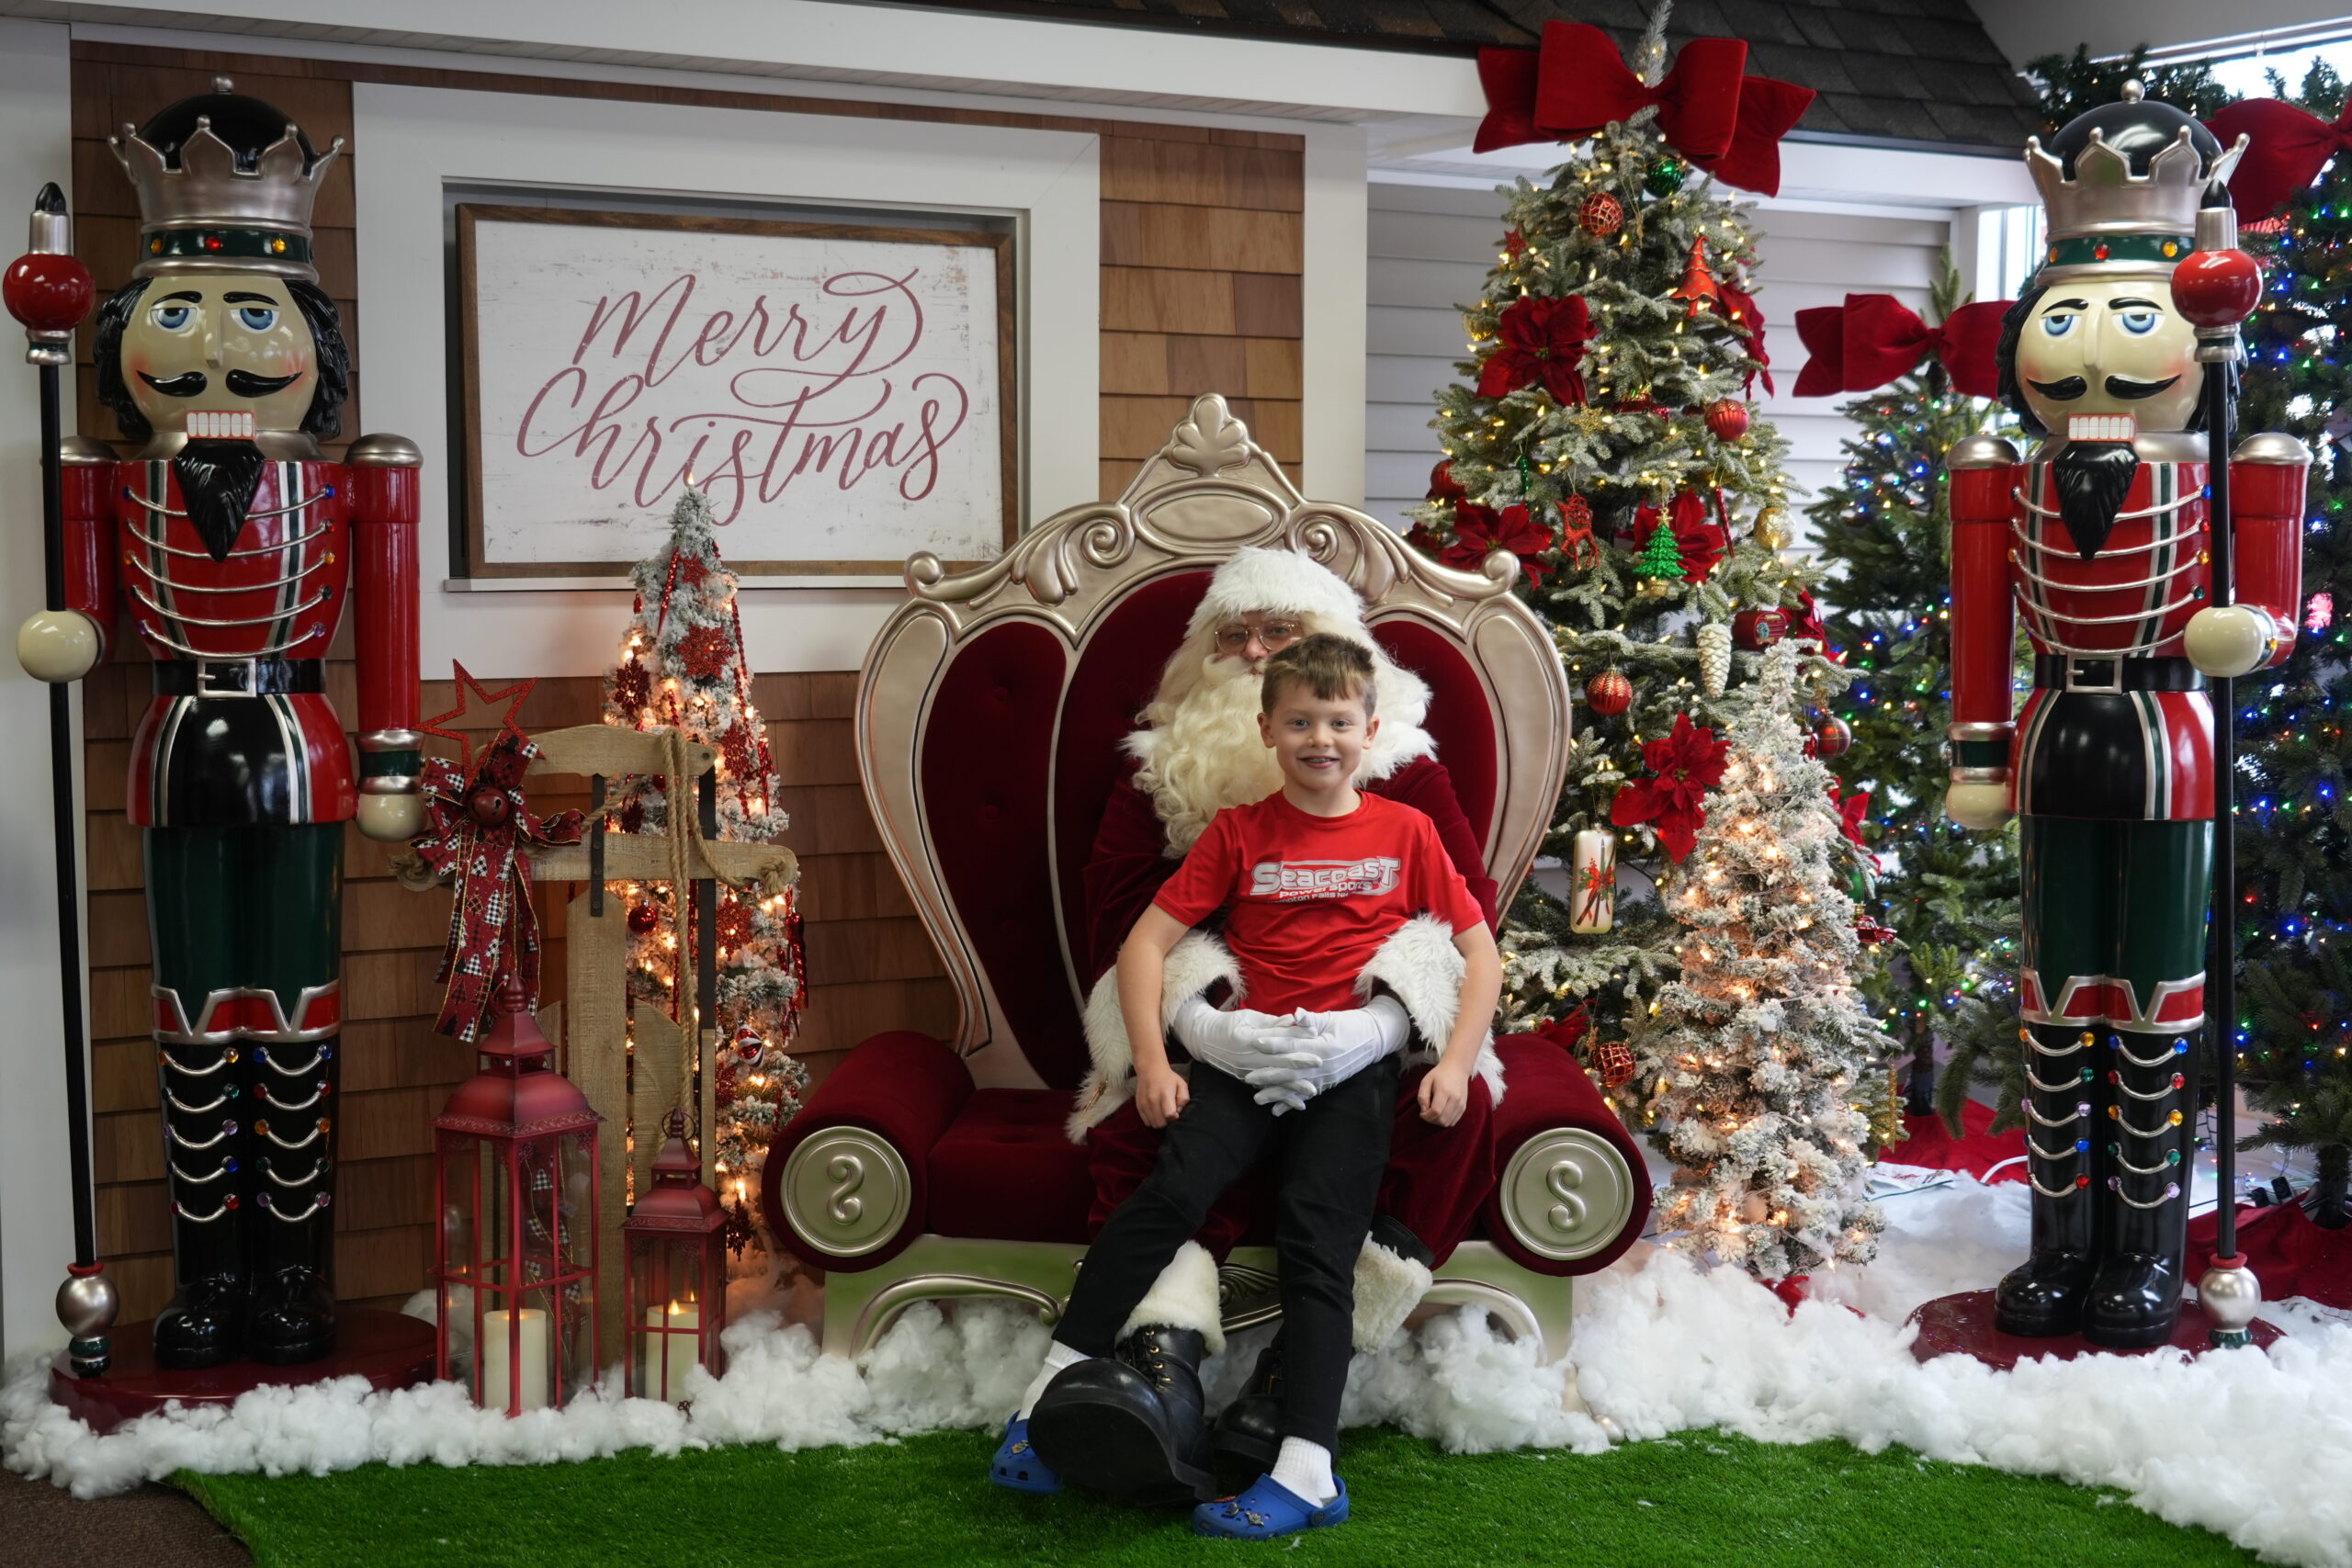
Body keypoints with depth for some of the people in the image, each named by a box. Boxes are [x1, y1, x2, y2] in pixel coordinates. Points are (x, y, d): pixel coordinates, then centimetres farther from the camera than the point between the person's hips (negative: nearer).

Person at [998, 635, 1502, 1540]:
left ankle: (1306, 1471, -21)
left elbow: (1480, 950, 12)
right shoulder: (1240, 834, 11)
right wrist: (1151, 1062, -5)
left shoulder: (1405, 832, 12)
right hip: (1243, 1055, 1)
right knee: (1170, 1192, -22)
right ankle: (1052, 1388, -17)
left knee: (1316, 1237, -16)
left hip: (1351, 1065, 0)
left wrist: (1455, 1064, -1)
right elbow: (1148, 939, 6)